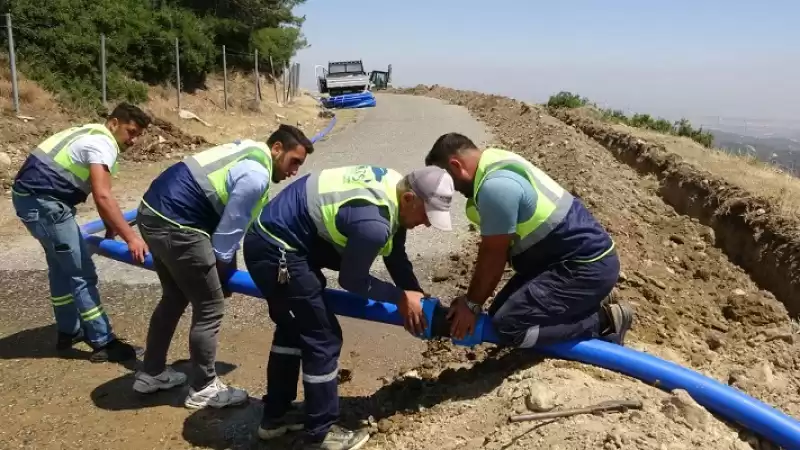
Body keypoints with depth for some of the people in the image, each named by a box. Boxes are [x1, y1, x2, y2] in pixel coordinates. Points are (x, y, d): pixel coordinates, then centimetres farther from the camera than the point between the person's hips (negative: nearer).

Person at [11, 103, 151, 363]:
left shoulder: (93, 135, 17)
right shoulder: (102, 144, -15)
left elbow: (99, 193, 25)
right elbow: (102, 197, -27)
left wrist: (111, 224, 27)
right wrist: (131, 238, -29)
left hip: (31, 196, 11)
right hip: (43, 201, -11)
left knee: (61, 266, 21)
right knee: (82, 272, -5)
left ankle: (68, 332, 34)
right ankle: (103, 343, 2)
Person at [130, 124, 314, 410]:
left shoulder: (248, 151, 16)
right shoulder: (256, 176, -15)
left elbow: (227, 219, 22)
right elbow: (229, 229, -8)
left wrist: (222, 267, 26)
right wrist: (222, 273, 8)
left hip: (153, 210, 10)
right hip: (175, 224, -10)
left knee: (175, 297, 25)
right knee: (210, 307, 3)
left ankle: (151, 373, 39)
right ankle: (203, 389, 18)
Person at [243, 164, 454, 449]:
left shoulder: (393, 185, -1)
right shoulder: (373, 224, -30)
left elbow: (394, 253, 12)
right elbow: (352, 280, -13)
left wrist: (415, 296, 11)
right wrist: (402, 297, -2)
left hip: (271, 238, 11)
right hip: (275, 251, -11)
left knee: (294, 327, 24)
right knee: (323, 338, -1)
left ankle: (275, 416, 40)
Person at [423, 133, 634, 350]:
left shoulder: (495, 186, -25)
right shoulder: (497, 165, 8)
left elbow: (493, 255, -17)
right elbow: (491, 251, 11)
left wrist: (471, 304, -3)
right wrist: (472, 298, 12)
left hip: (588, 267, -10)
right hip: (569, 259, 10)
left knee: (508, 326, -18)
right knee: (502, 312, 11)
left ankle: (603, 321, -3)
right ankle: (584, 308, 15)